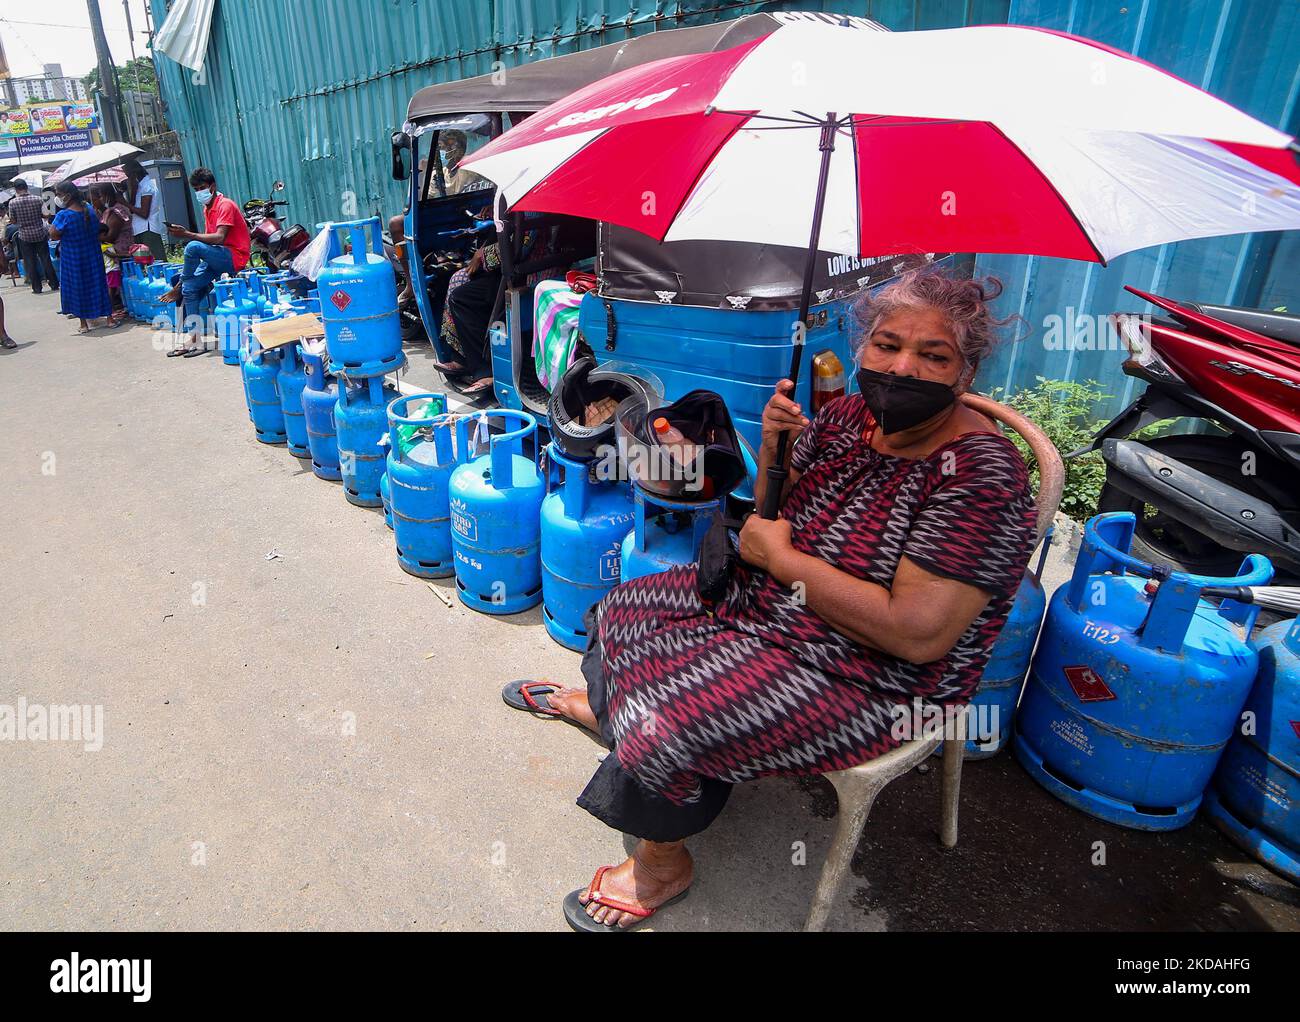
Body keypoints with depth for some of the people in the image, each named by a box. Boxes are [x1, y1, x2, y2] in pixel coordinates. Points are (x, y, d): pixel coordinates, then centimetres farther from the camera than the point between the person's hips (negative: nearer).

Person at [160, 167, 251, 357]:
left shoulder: (225, 205, -10)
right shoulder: (207, 208, 18)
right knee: (190, 287, -8)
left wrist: (187, 234, -27)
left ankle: (178, 289, -6)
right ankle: (195, 340, -6)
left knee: (193, 247, -31)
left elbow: (219, 238, -23)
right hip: (218, 259, 9)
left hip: (234, 257, -9)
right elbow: (208, 239, 15)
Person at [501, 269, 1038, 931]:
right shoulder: (848, 415, -4)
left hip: (873, 678, -7)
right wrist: (772, 444, -16)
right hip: (774, 602, 8)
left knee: (671, 717, -18)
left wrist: (781, 556, -23)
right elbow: (770, 518, 6)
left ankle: (661, 864, 14)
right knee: (631, 610, 10)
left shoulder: (981, 473, -26)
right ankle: (599, 704, 45)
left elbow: (919, 634, -31)